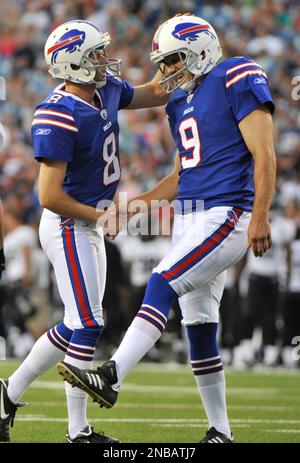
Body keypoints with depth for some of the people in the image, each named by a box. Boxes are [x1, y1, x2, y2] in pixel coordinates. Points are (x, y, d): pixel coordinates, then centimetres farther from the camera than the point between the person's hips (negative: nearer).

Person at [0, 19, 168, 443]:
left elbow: (153, 95, 22)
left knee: (74, 326, 12)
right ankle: (78, 431, 3)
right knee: (88, 325, -7)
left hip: (89, 226, 9)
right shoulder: (58, 118, -23)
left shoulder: (107, 90, 3)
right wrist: (100, 216, -13)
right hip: (69, 228, -9)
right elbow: (50, 196, -24)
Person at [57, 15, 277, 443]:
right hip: (190, 220, 9)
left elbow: (264, 155, -13)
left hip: (226, 217, -9)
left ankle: (111, 377, -28)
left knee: (162, 286, -23)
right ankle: (220, 431, 13)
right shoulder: (181, 102, 18)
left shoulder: (237, 80, -7)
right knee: (198, 326, 7)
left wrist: (259, 217, -21)